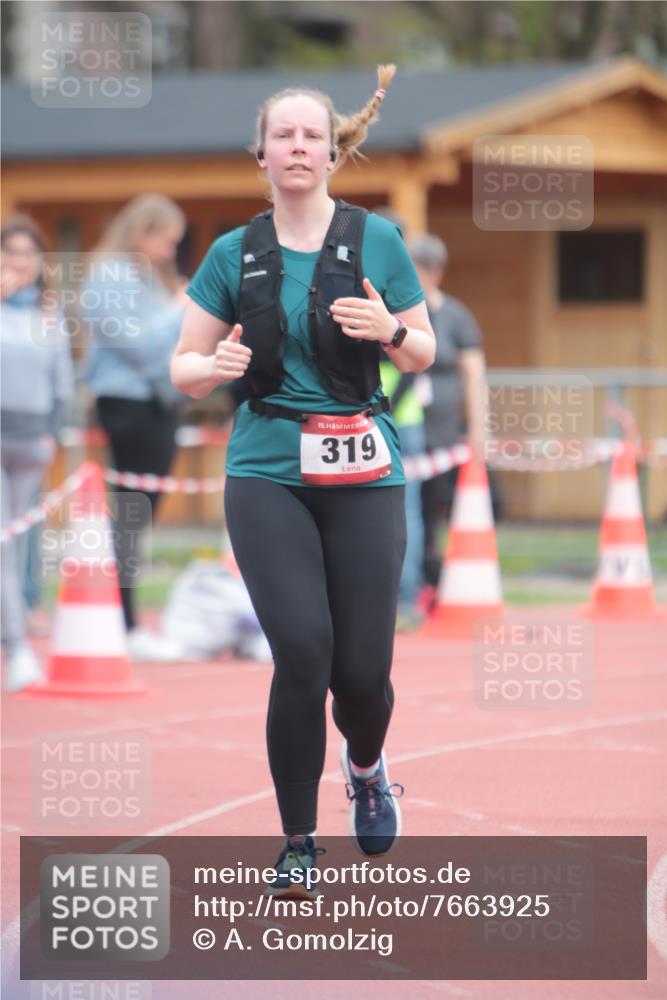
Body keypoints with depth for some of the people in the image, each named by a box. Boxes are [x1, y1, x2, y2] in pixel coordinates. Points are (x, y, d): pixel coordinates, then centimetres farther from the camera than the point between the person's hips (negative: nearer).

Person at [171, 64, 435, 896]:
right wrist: (217, 366, -13)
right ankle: (298, 843, 0)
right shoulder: (235, 253, 5)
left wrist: (390, 329, -12)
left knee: (362, 669, -3)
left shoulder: (376, 240, 3)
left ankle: (366, 767, 35)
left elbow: (424, 354, 10)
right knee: (302, 651, -16)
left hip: (363, 475, 0)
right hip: (267, 474, 0)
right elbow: (184, 367, 10)